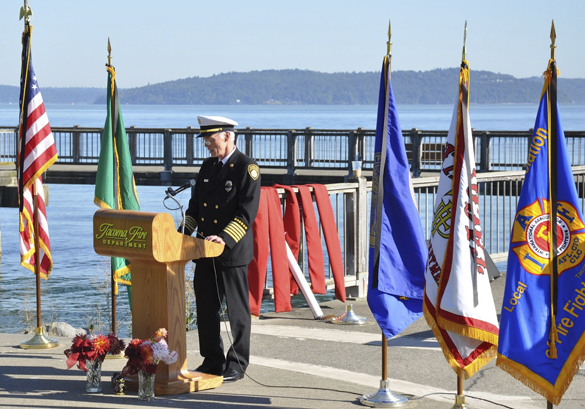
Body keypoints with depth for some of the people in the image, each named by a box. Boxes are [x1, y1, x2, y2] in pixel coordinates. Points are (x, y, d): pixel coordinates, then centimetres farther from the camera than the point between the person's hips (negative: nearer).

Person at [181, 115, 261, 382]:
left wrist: (225, 238, -26)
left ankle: (237, 365, 11)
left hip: (232, 253, -7)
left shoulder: (247, 168, -10)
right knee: (206, 308, 10)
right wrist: (184, 231, 2)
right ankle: (213, 361, 21)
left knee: (237, 310, 2)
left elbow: (248, 212, -16)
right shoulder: (207, 167, 12)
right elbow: (195, 205, 18)